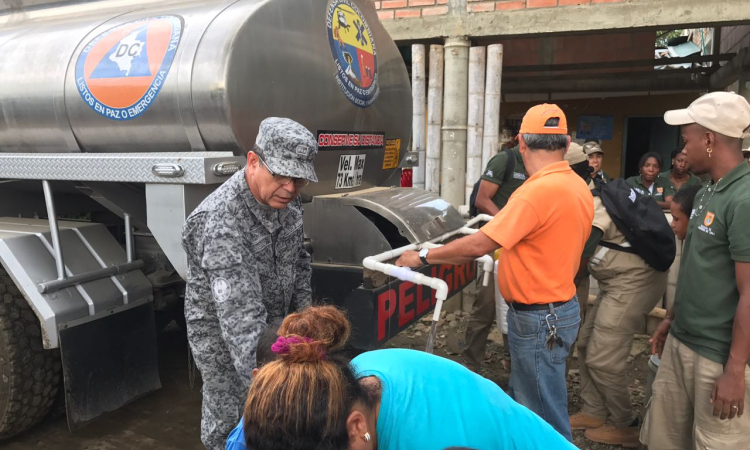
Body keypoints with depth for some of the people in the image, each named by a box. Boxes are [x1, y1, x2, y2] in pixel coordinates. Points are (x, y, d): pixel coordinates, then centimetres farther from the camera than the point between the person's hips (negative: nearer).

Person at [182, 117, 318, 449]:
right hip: (222, 333, -6)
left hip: (273, 324, 7)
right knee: (229, 419, 9)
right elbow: (240, 316, -40)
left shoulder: (286, 200, -8)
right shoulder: (221, 221, -33)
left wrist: (302, 310, 6)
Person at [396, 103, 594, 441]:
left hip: (539, 318, -9)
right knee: (522, 405, 22)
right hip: (558, 305, 9)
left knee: (543, 419, 6)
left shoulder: (538, 190, -25)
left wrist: (423, 257, -13)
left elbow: (478, 245, -24)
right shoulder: (578, 186, 5)